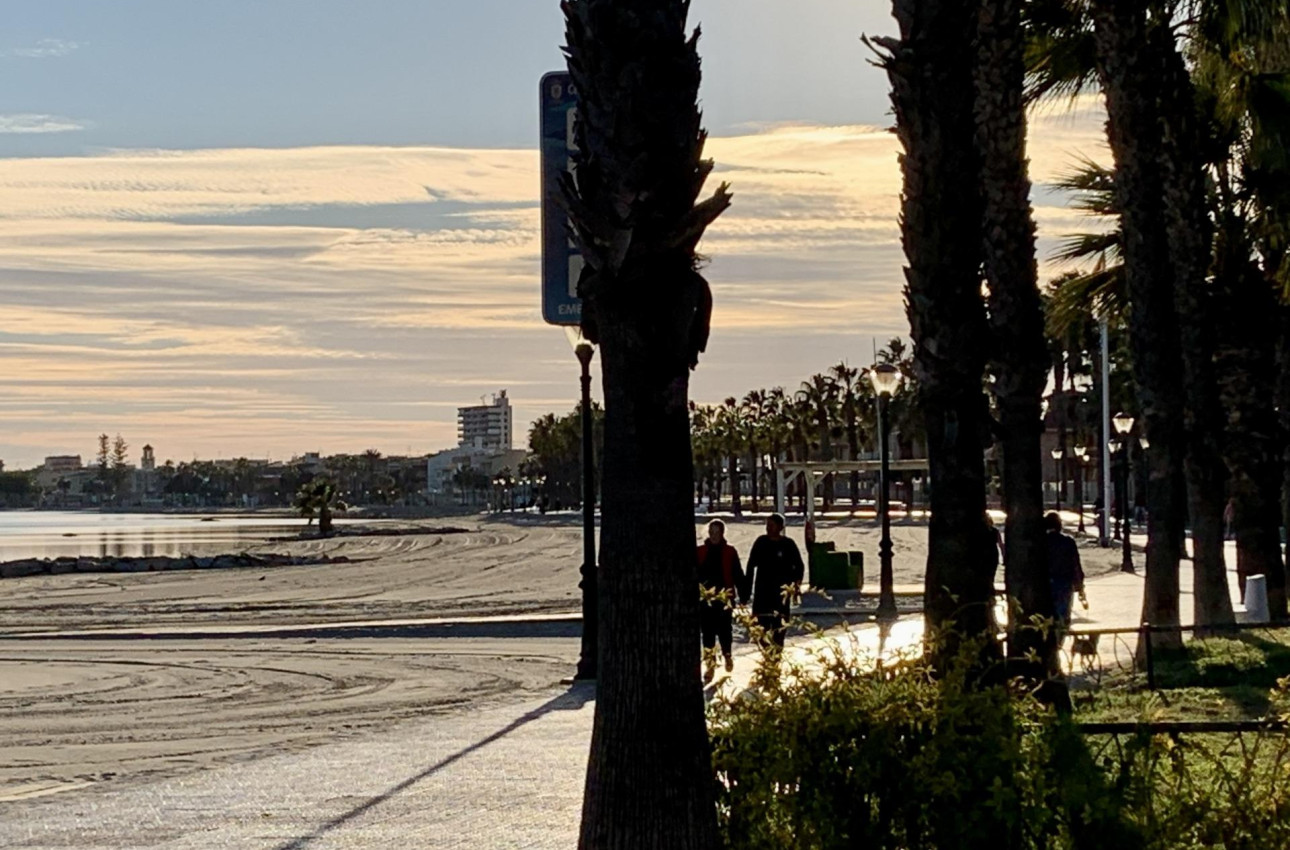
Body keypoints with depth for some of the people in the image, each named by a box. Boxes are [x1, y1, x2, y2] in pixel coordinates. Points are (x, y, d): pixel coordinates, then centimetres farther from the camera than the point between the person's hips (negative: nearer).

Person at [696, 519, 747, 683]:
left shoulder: (729, 552, 0)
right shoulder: (700, 552, 2)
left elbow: (737, 575, 2)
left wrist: (743, 594, 0)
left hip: (724, 597, -1)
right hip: (705, 598, 1)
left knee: (724, 629, 2)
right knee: (707, 631, 2)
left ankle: (727, 654, 30)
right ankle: (709, 664, 9)